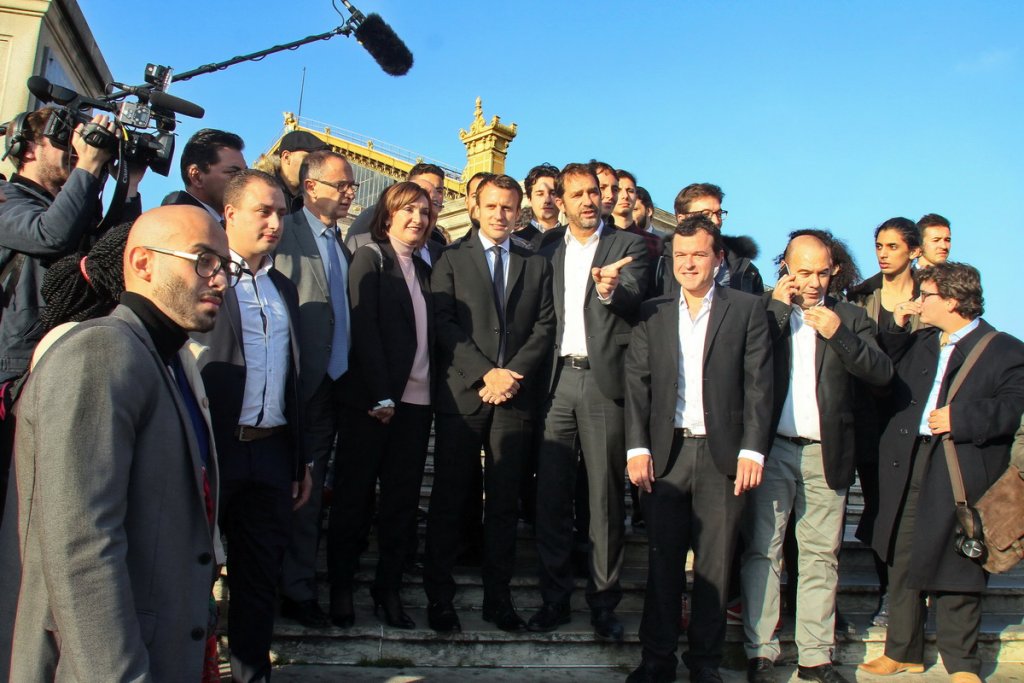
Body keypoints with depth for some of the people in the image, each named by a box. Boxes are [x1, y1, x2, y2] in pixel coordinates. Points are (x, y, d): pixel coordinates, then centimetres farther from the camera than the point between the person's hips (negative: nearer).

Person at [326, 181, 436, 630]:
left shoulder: (422, 269, 17)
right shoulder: (370, 258, -1)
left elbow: (428, 334, 12)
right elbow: (363, 327, -10)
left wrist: (432, 389, 1)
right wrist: (381, 396, -16)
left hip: (417, 399, 6)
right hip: (373, 399, -5)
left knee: (403, 497, 6)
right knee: (355, 493, 4)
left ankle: (389, 589, 15)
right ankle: (341, 589, 15)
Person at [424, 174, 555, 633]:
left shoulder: (536, 265, 16)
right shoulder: (452, 259, 8)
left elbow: (544, 327, 7)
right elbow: (444, 323, -3)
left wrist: (512, 375, -8)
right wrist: (486, 373, -12)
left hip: (515, 395, 2)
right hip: (462, 393, -2)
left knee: (504, 501, 5)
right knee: (450, 500, 1)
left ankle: (498, 596, 14)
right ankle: (439, 596, 11)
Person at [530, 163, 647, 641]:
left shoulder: (627, 245, 5)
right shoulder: (548, 246, 15)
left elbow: (635, 301, -11)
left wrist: (612, 290, -34)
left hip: (604, 378, -3)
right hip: (557, 379, 3)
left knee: (606, 495, 1)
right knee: (551, 493, 5)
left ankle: (603, 601, 13)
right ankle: (554, 597, 17)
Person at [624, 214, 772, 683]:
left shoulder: (746, 309, 4)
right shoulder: (652, 313, 10)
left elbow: (758, 384, -1)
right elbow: (637, 383, 6)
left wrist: (752, 450, -8)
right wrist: (637, 447, -3)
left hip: (722, 453, -1)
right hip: (665, 452, 2)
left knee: (714, 564, 6)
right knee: (662, 561, 6)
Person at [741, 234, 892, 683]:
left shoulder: (850, 317, 11)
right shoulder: (763, 312, 7)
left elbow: (882, 373, -1)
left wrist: (839, 334, -13)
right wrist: (778, 307, -9)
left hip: (826, 453, 2)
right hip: (771, 448, -1)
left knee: (820, 555, 6)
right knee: (762, 550, -1)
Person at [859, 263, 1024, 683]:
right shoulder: (916, 342, 17)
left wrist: (961, 419, -20)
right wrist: (896, 329, 6)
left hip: (963, 472, -5)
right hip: (907, 465, 5)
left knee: (954, 568, 2)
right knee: (902, 564, 11)